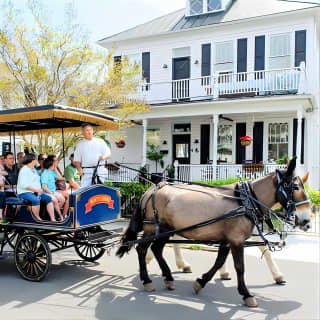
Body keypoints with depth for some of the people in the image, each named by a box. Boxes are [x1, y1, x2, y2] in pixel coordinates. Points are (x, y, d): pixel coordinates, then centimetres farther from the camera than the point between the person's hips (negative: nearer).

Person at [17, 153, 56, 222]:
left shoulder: (33, 169, 19)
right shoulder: (24, 170, -9)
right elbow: (24, 185, -19)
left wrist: (39, 190, -1)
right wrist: (36, 190, -22)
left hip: (35, 192, 9)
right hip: (25, 192, -9)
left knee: (48, 198, -8)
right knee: (36, 200, -35)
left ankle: (52, 219, -12)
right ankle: (37, 218, -19)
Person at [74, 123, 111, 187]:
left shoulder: (100, 142, 13)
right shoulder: (80, 144, 15)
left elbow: (108, 154, 8)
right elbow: (77, 161, 14)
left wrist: (103, 157, -14)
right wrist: (79, 169, -5)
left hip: (99, 171, 0)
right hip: (86, 172, 0)